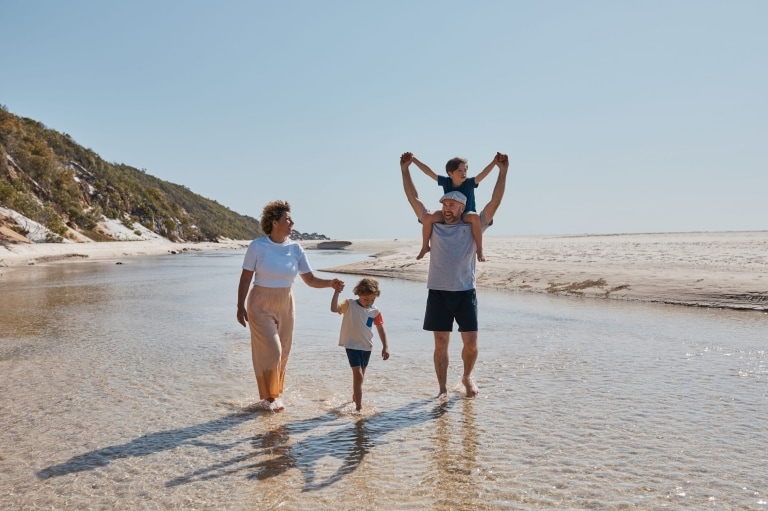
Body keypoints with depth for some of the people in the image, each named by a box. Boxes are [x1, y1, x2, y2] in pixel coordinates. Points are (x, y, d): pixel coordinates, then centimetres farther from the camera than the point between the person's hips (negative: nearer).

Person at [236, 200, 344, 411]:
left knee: (282, 353, 10)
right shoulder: (257, 246, -11)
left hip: (285, 305, 4)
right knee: (270, 351, -8)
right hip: (261, 305, -4)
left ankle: (275, 395, 29)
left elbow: (310, 279, -1)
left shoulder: (295, 248, -2)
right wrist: (240, 306, -10)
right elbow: (245, 278, -6)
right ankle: (268, 397, 12)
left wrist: (330, 282, -18)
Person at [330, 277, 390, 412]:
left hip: (367, 346, 5)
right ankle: (359, 406, -13)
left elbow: (380, 329, 5)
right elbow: (334, 309, -28)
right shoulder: (349, 305, -12)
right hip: (352, 345, -5)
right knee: (358, 374, -15)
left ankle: (355, 397, 43)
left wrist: (385, 346, 1)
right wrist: (336, 292, -34)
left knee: (360, 375, 20)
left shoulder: (375, 311, -3)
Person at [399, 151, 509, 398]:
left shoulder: (473, 227, 4)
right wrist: (405, 169, 8)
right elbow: (414, 198, 10)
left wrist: (503, 172, -9)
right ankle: (443, 390, 15)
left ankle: (467, 377, 28)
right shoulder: (433, 225, 8)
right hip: (438, 293, 1)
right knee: (441, 343, 4)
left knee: (471, 342, 0)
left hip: (465, 292, -1)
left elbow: (495, 202, -3)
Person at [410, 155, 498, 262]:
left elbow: (483, 174, -28)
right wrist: (413, 159, -11)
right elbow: (429, 172, -7)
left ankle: (479, 249, -25)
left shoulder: (469, 183, -14)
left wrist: (494, 161, -44)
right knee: (427, 217, -23)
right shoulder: (446, 181, -8)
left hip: (466, 215, -2)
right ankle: (425, 247, -1)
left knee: (475, 217, -39)